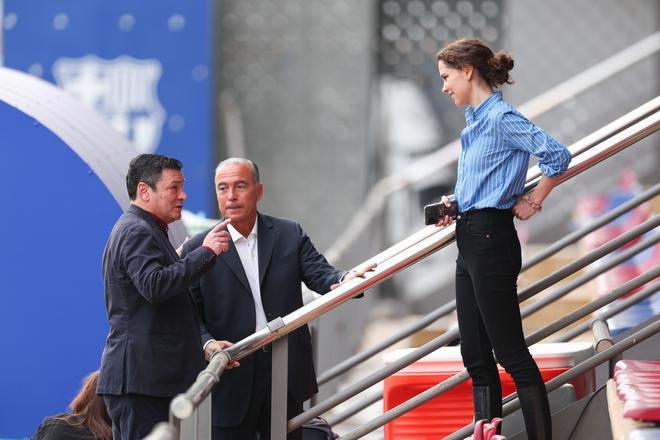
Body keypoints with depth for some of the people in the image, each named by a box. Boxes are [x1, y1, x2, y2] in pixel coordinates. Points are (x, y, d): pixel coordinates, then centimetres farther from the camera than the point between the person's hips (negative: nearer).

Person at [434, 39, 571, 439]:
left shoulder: (501, 118, -13)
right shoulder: (475, 121, 15)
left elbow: (557, 155, -24)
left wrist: (533, 202, -12)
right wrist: (455, 205, 10)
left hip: (490, 240, -10)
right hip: (470, 241, 10)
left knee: (511, 352, -9)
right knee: (476, 355, 9)